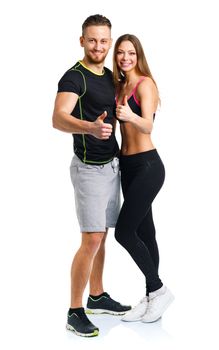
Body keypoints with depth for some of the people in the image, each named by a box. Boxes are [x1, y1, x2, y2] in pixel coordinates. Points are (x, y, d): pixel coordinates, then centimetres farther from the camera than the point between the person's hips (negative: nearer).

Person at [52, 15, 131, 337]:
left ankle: (97, 296, 27)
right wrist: (90, 127, -49)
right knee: (91, 241, -9)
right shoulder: (74, 77, -14)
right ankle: (75, 311, 1)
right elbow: (59, 118, -32)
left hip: (111, 164, 8)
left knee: (101, 237, 14)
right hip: (89, 168, -8)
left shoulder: (110, 76, 11)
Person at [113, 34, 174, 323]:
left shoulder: (145, 84, -11)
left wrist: (131, 116, -44)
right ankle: (151, 298, 19)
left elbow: (148, 126, -27)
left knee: (124, 231, -10)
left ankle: (159, 290, 6)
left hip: (147, 166, -8)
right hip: (128, 165, 8)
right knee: (144, 232, 11)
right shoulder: (120, 86, 13)